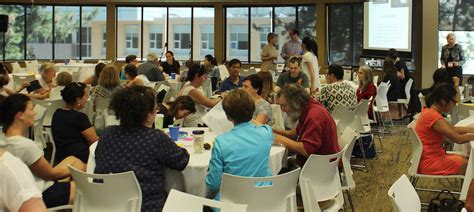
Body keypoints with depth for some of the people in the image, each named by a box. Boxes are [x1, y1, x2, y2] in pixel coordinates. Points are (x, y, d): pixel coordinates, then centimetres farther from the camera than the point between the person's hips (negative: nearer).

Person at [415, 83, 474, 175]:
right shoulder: (434, 117, -24)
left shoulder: (429, 111, 6)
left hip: (432, 156, 10)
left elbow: (452, 129, 15)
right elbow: (458, 139, -24)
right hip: (429, 163, -10)